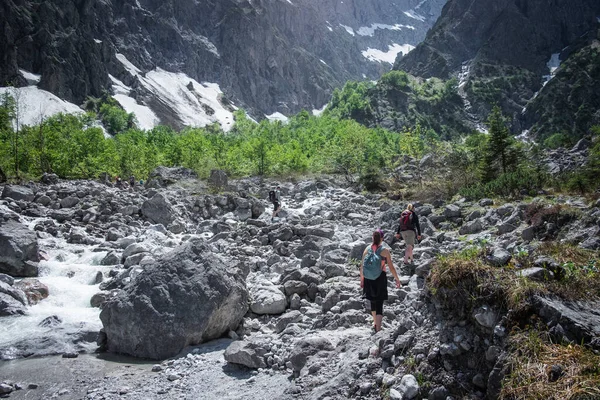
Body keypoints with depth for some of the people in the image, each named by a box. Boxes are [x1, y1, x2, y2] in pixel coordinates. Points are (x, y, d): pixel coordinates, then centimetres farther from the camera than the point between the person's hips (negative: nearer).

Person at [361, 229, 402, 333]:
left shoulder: (367, 249, -2)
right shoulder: (384, 251, -11)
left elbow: (362, 266, 2)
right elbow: (391, 268, -8)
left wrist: (362, 279, 14)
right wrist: (397, 280, 4)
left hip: (368, 280, 4)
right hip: (380, 279, -4)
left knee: (373, 301, 22)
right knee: (379, 303, 1)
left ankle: (375, 323, 41)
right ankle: (378, 328, -6)